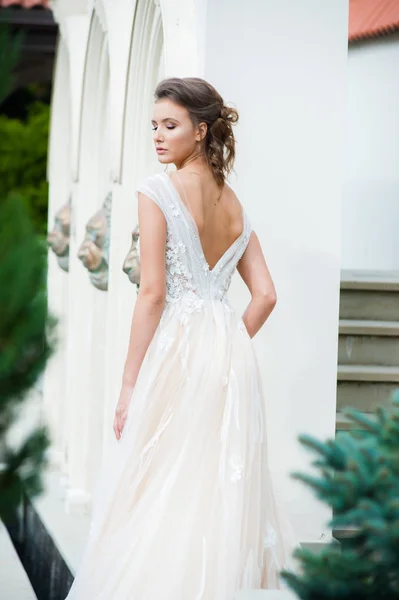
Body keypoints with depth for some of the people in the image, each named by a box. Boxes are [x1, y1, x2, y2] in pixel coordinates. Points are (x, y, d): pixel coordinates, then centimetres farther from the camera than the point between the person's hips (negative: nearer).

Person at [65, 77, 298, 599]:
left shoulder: (158, 190, -7)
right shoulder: (235, 204, 13)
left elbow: (153, 293, -12)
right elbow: (265, 295, 10)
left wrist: (130, 382, -9)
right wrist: (228, 350, 18)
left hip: (176, 350, -7)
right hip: (232, 355, 7)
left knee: (157, 493, -2)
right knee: (222, 487, 11)